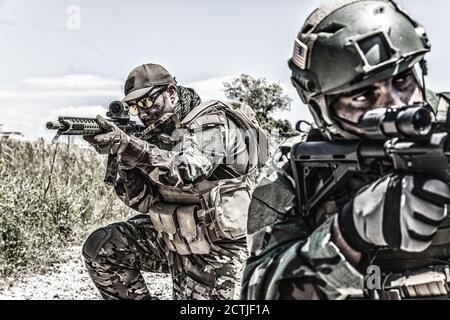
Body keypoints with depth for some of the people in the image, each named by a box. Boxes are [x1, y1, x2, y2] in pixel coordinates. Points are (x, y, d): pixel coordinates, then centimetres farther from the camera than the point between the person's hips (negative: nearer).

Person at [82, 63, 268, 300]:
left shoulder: (210, 121, -15)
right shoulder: (158, 134, 6)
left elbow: (186, 172, -35)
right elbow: (144, 201, -1)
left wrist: (125, 144, -39)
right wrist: (125, 158, -18)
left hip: (214, 245, -7)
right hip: (174, 237, 7)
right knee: (100, 248, -3)